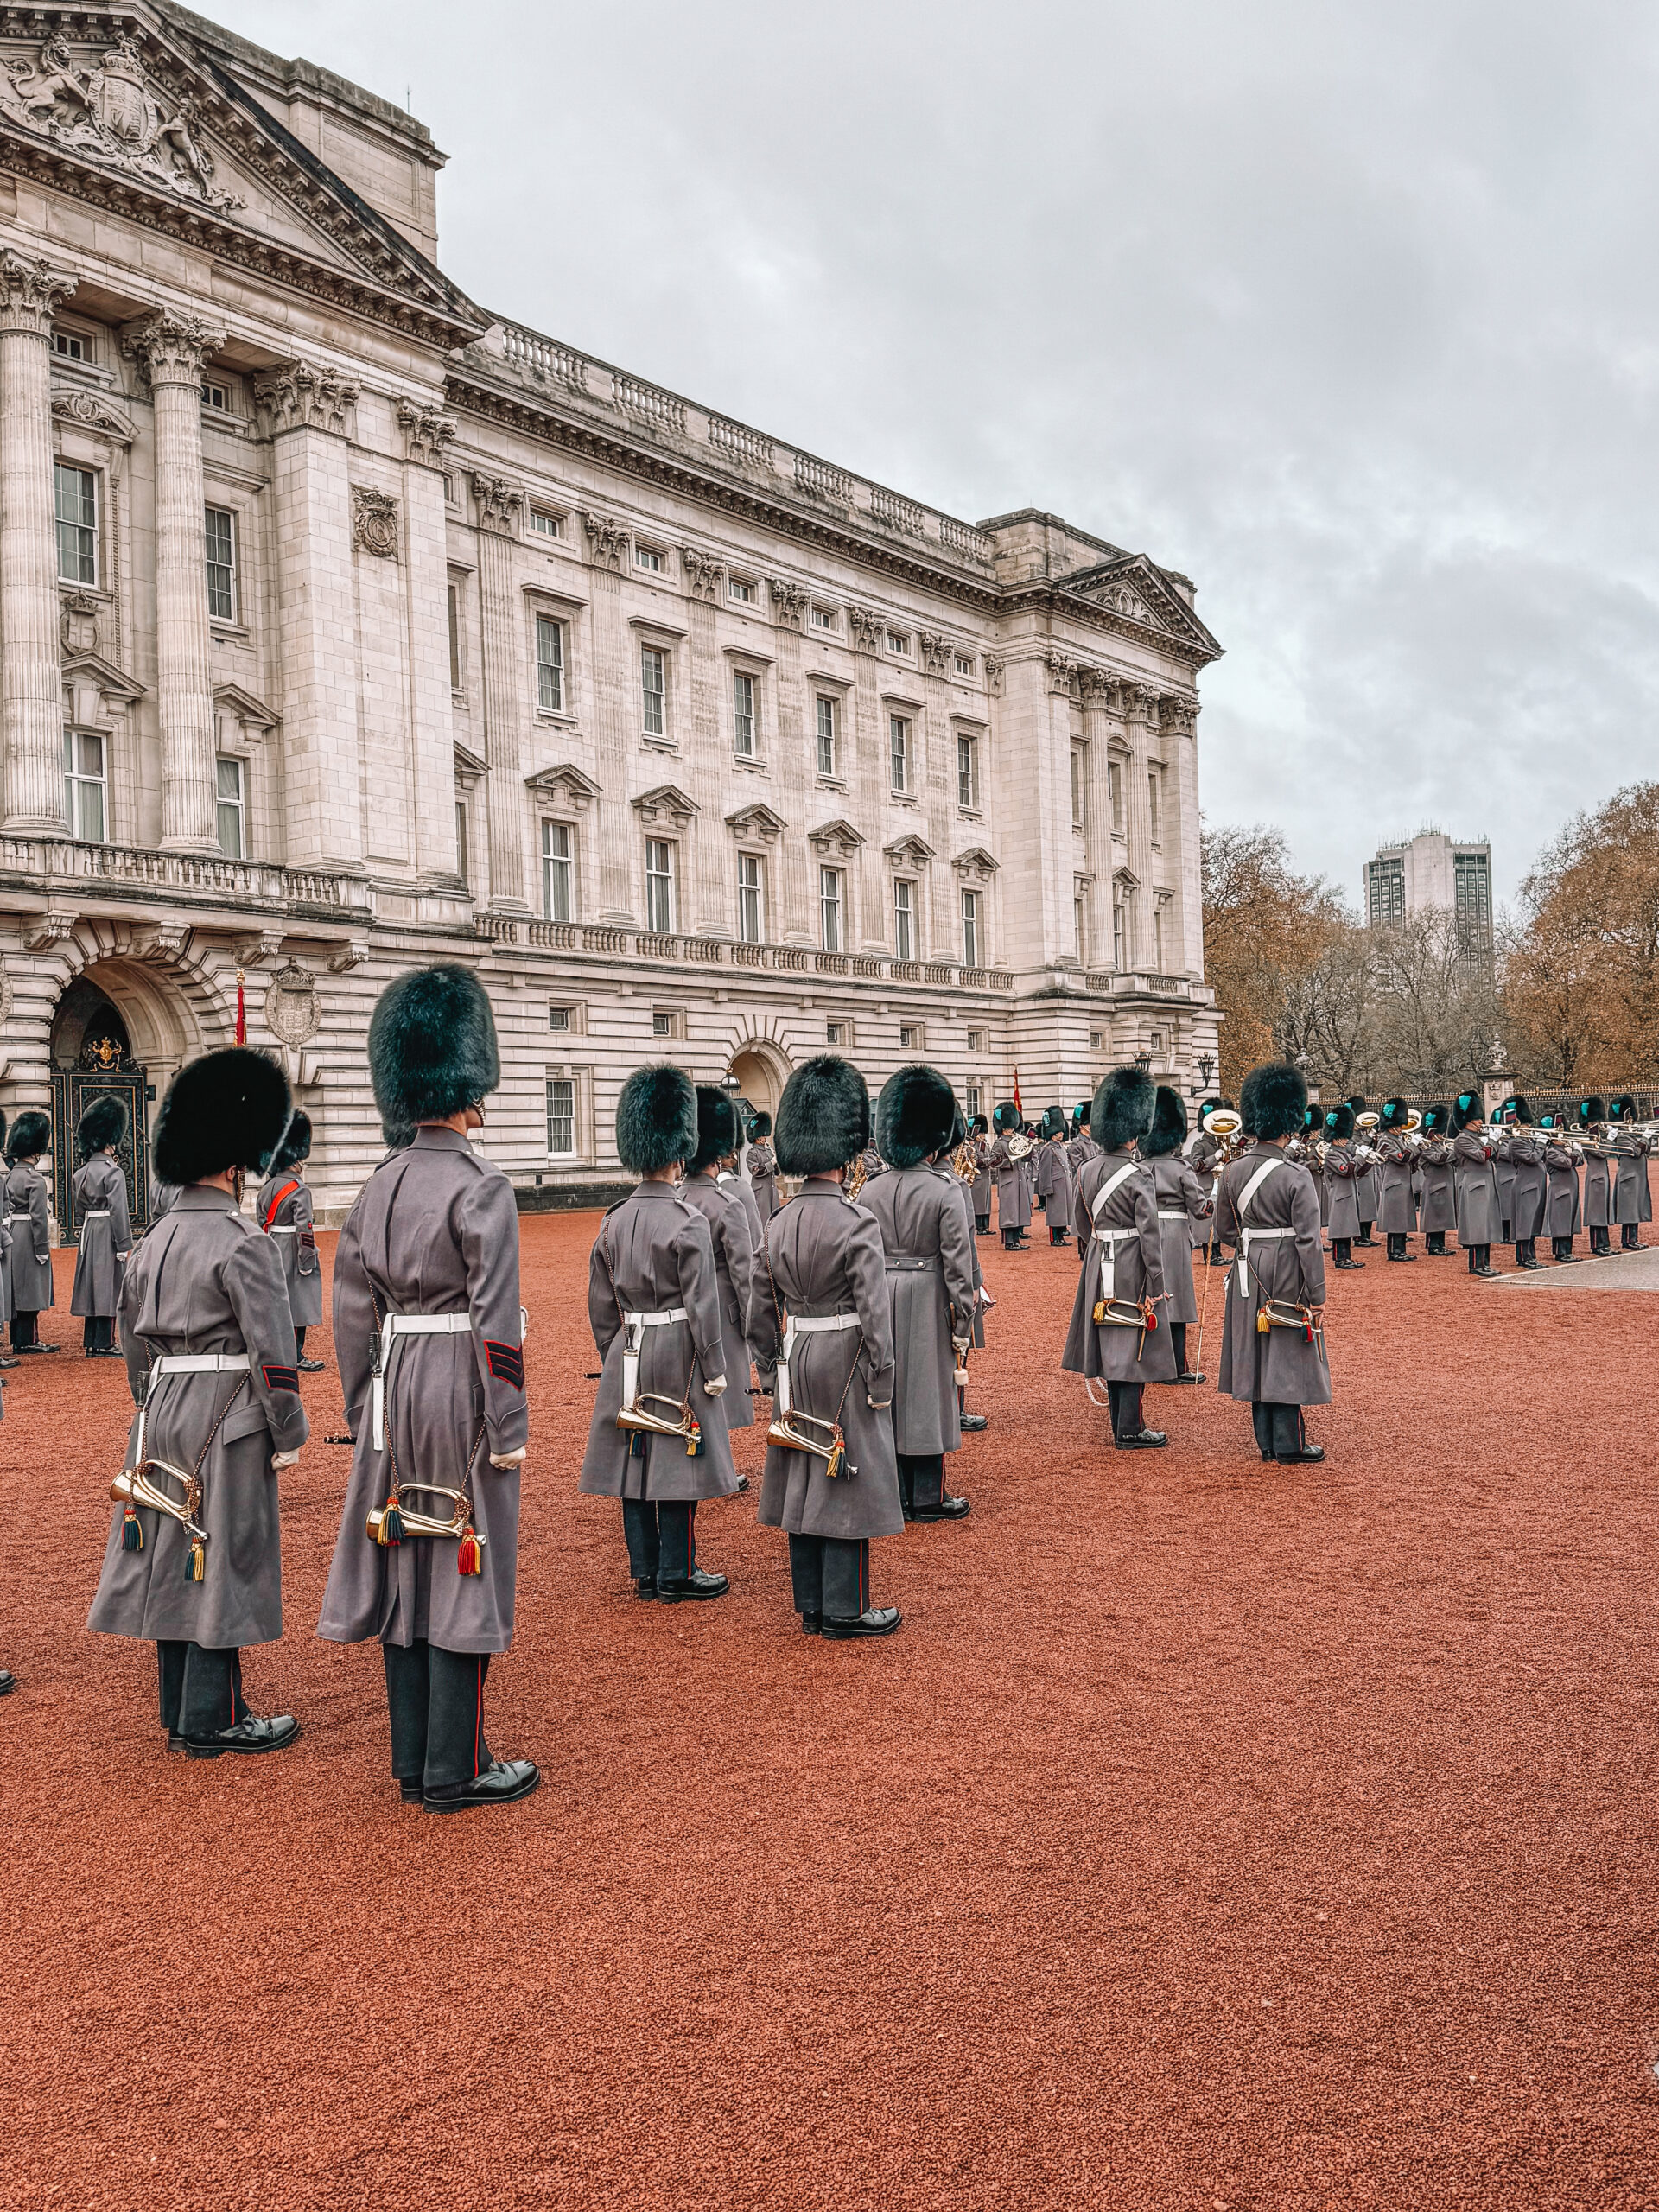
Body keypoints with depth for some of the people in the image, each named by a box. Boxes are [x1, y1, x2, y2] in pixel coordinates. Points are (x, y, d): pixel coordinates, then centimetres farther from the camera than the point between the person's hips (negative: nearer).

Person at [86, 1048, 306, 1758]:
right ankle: (213, 1720, 9)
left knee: (172, 1561, 13)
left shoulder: (152, 1243, 9)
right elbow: (270, 1351, -17)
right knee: (222, 1561, 1)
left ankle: (182, 1711, 25)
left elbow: (133, 1343, 16)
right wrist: (289, 1434, -9)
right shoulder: (241, 1243, -15)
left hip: (161, 1416, 8)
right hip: (227, 1420, -8)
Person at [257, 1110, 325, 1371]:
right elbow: (304, 1229, -20)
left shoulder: (266, 1188, 6)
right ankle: (296, 1358, 3)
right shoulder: (299, 1190, -17)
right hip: (293, 1256, -7)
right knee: (297, 1304, 0)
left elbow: (261, 1223, 12)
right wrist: (307, 1262, -14)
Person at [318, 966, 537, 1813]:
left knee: (404, 1569, 13)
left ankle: (412, 1761, 24)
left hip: (394, 1390, 7)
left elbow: (351, 1313, 10)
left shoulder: (378, 1187, 7)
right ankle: (456, 1770, 11)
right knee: (461, 1574, 1)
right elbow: (494, 1321, -18)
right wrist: (509, 1429, -13)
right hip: (462, 1397, -7)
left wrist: (364, 1420, 17)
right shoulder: (482, 1187, -14)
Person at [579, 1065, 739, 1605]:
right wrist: (714, 1370, -9)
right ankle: (677, 1575, 9)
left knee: (634, 1458, 10)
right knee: (677, 1460, 2)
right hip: (678, 1354, -6)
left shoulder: (614, 1221, 4)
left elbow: (600, 1302, 9)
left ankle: (644, 1571, 19)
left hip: (627, 1355, 6)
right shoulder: (688, 1220, -14)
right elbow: (702, 1302, -15)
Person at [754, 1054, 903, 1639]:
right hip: (844, 1361, -7)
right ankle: (846, 1611, 10)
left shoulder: (779, 1223, 4)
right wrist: (881, 1386, -10)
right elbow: (874, 1311, -18)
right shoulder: (857, 1222, -17)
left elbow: (773, 1308, 11)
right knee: (845, 1483, 2)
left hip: (795, 1363, 7)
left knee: (803, 1480, 12)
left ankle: (811, 1605, 22)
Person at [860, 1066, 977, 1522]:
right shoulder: (943, 1190, -12)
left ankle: (894, 1493, 19)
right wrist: (963, 1324, -5)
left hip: (880, 1299, 4)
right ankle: (929, 1498, 11)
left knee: (887, 1391, 11)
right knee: (927, 1390, 4)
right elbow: (957, 1262, -12)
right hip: (926, 1301, -4)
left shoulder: (870, 1191, 1)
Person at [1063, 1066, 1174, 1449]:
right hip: (1132, 1272, -7)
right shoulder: (1138, 1175, -17)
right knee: (1135, 1348, 1)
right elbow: (1150, 1234, -18)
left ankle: (1120, 1424, 23)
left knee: (1110, 1347, 14)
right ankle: (1130, 1431, 5)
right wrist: (1156, 1286, -13)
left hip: (1098, 1269, 7)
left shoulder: (1087, 1172, 4)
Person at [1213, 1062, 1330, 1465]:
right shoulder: (1297, 1176, -16)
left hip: (1249, 1275, 5)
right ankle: (1289, 1446, 9)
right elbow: (1309, 1241, -17)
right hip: (1288, 1275, -5)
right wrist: (1317, 1296, -13)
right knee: (1288, 1356, 3)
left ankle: (1266, 1442, 21)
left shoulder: (1232, 1172, 0)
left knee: (1256, 1355, 12)